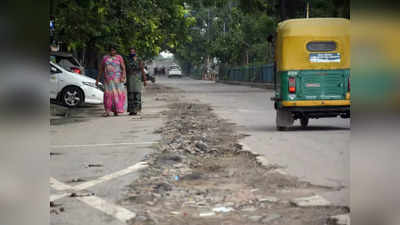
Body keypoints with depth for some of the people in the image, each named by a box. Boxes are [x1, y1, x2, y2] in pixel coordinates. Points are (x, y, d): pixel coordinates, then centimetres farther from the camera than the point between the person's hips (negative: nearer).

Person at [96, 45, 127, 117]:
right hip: (108, 79, 1)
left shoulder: (119, 57, 3)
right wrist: (97, 79, 11)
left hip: (117, 79, -1)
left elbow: (123, 68, -4)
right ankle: (107, 111, -9)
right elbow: (101, 69, 13)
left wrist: (123, 77, -19)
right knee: (108, 94, -8)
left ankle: (116, 111, 5)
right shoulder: (105, 58, 9)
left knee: (117, 94, -4)